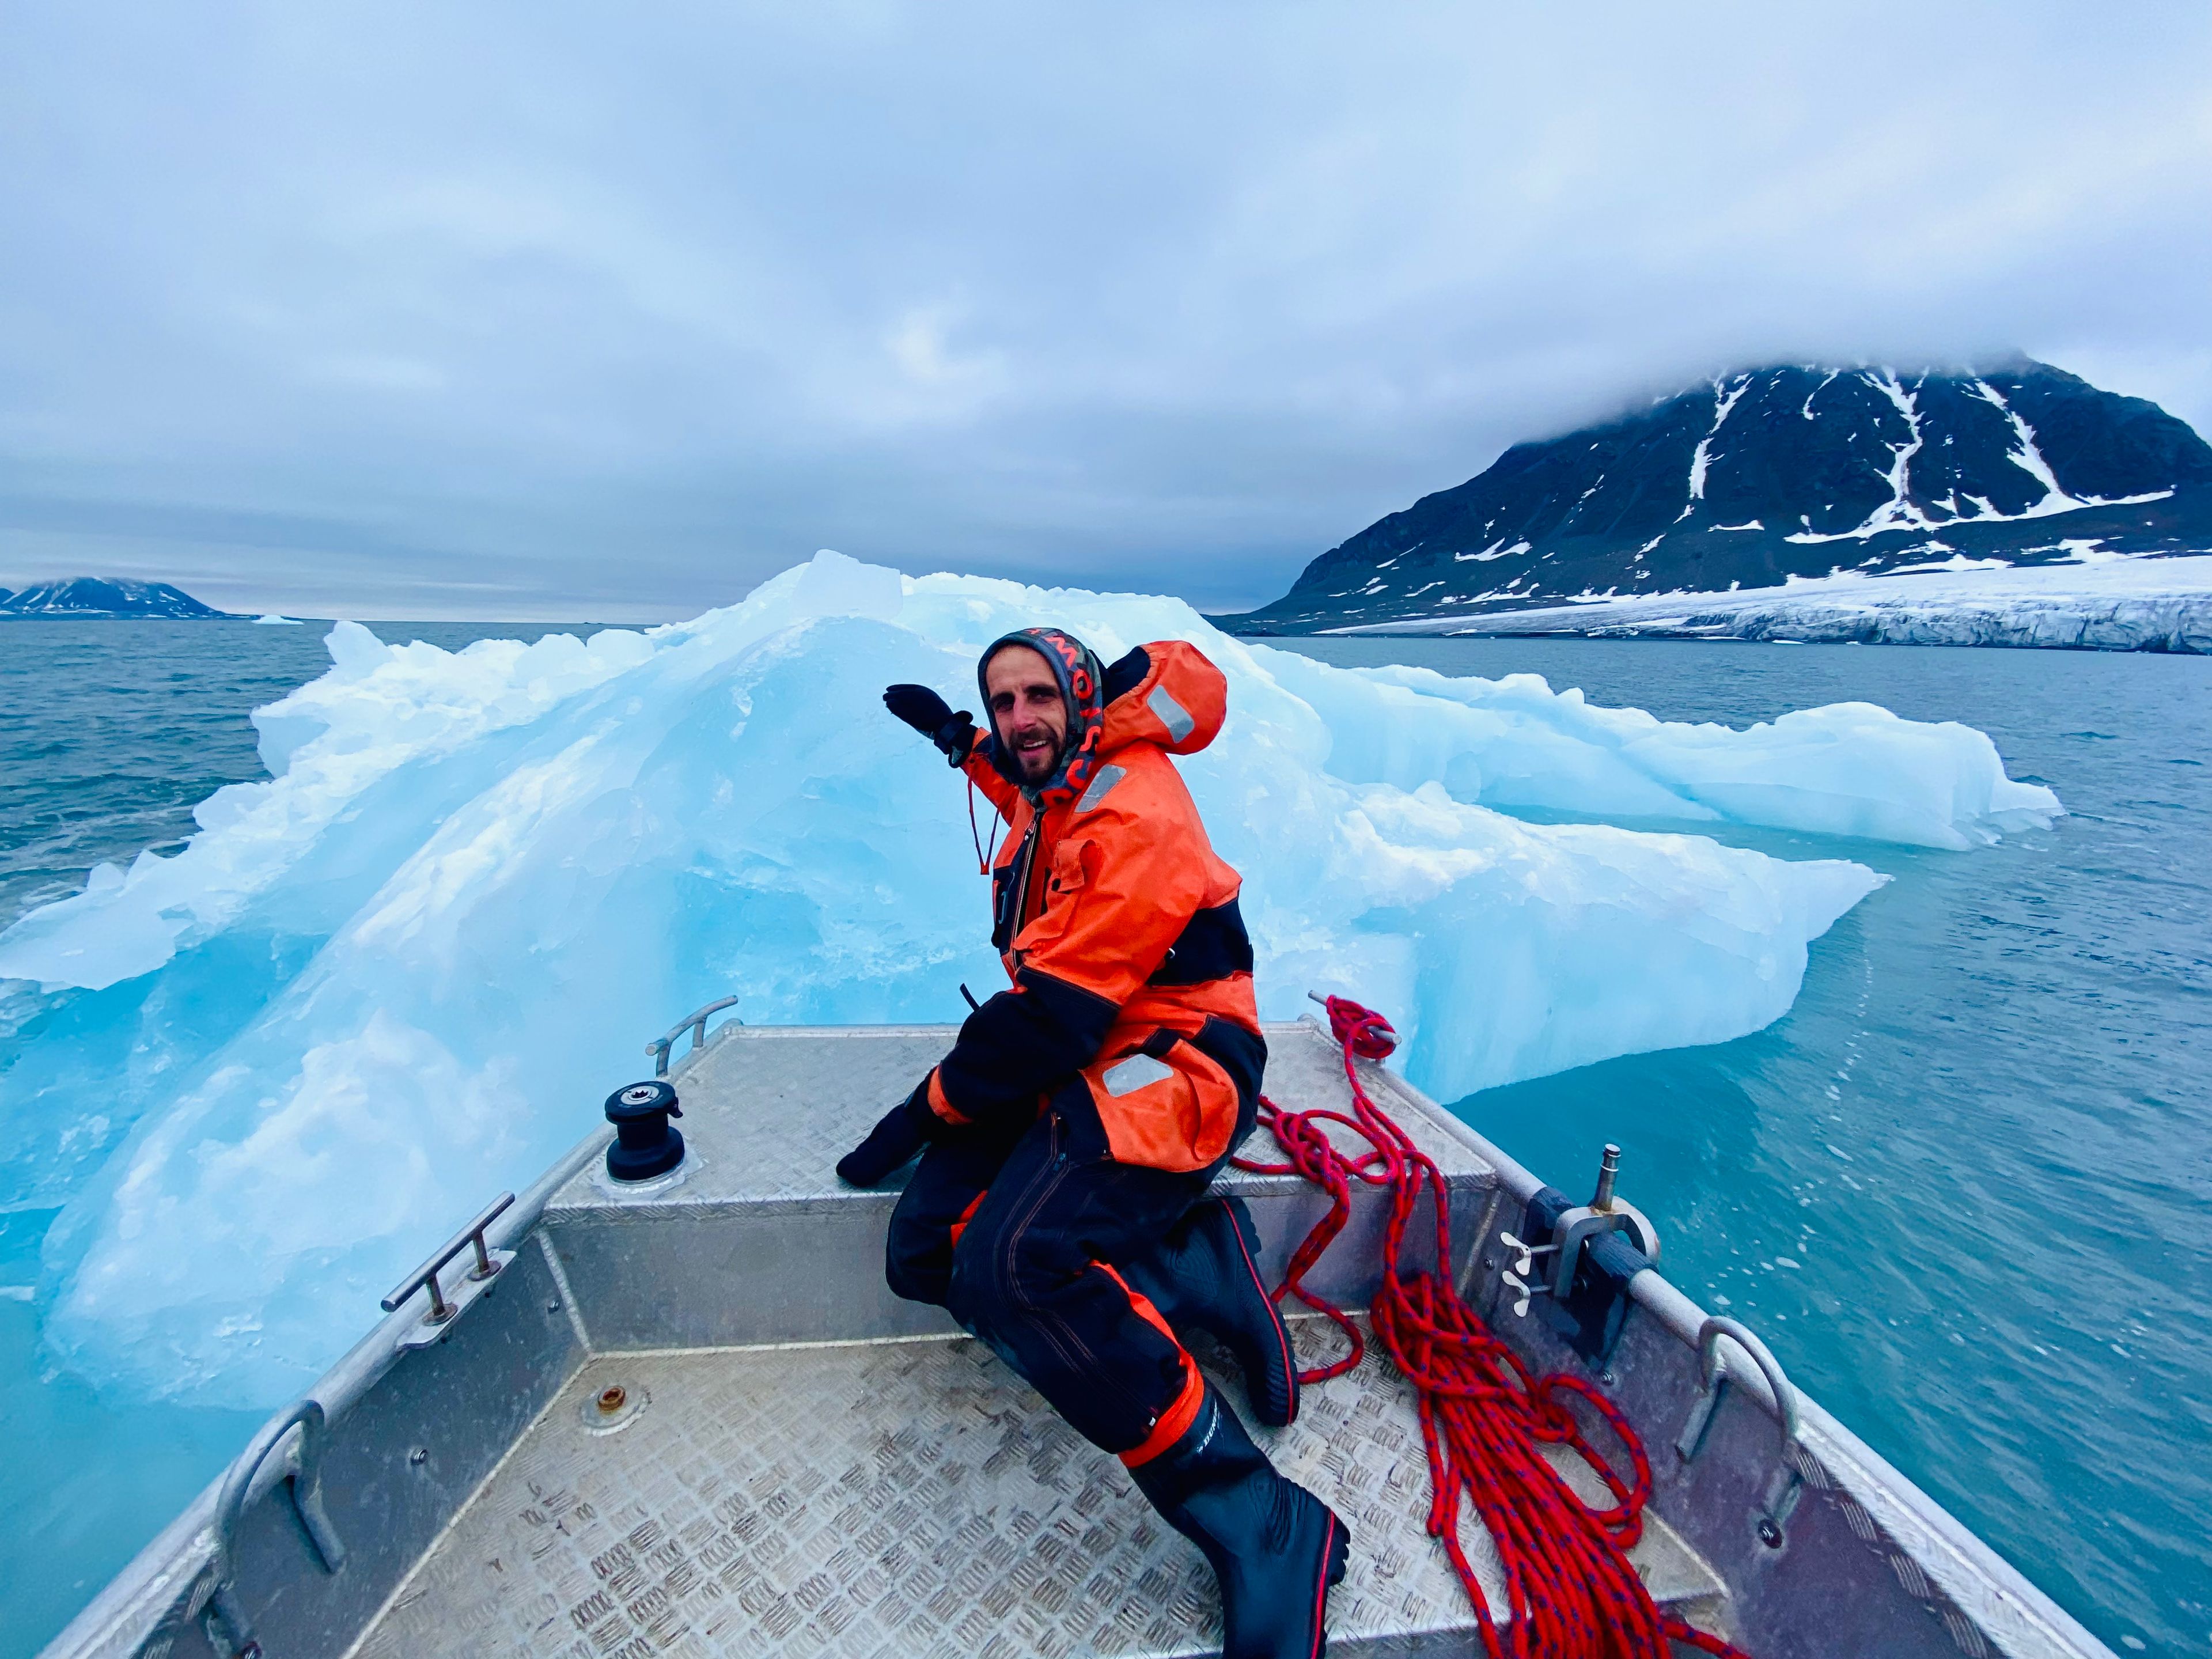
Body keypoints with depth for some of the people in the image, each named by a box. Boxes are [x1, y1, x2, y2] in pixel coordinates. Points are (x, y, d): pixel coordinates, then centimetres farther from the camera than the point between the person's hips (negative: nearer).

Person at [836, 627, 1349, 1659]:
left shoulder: (1135, 815, -19)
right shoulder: (1053, 796, 11)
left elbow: (1055, 1012, -23)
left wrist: (925, 1111, -10)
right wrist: (961, 740, 33)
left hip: (1168, 1071, -9)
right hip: (1073, 1069, 10)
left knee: (1013, 1264, -31)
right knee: (925, 1254, -5)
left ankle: (1265, 1533, -18)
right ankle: (1197, 1275, -3)